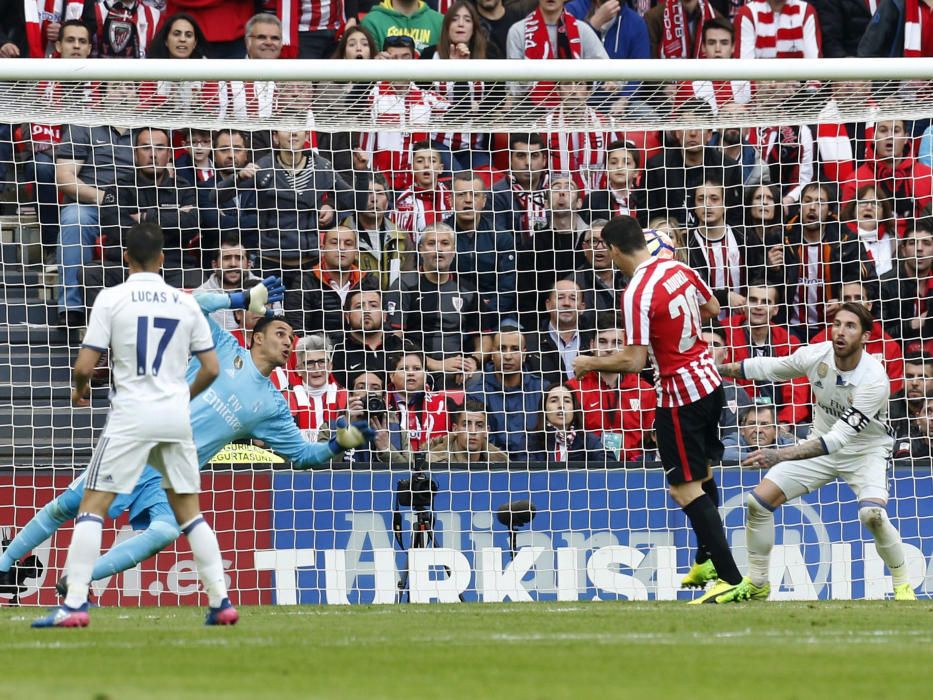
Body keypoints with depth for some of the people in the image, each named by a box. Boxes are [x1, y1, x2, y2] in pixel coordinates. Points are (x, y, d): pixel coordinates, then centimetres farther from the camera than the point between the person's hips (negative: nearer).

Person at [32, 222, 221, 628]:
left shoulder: (112, 299, -5)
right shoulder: (185, 304, 6)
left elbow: (84, 366, -7)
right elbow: (211, 368, 8)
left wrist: (80, 390, 16)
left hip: (132, 414, -4)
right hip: (177, 417, 4)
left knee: (92, 505, -1)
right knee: (189, 511, 15)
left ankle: (74, 605, -12)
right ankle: (220, 602, 10)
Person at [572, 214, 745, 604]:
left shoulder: (636, 293, -22)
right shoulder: (679, 269, 2)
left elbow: (634, 361, -23)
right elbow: (712, 309, 18)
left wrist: (590, 363, -8)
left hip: (680, 395, -9)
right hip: (708, 379, 9)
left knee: (685, 489, -6)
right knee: (701, 474, 24)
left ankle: (731, 579, -13)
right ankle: (708, 560, 38)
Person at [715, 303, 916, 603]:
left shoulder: (874, 380, -32)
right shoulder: (815, 356, -16)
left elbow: (839, 438, -36)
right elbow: (768, 367, 5)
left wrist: (782, 455, -43)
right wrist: (716, 370, 3)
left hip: (865, 451, -5)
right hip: (821, 446, 5)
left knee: (873, 514, -32)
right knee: (758, 502, -6)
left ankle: (903, 585, -9)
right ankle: (756, 585, 13)